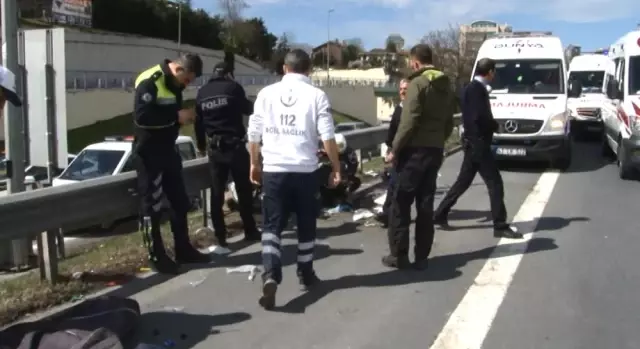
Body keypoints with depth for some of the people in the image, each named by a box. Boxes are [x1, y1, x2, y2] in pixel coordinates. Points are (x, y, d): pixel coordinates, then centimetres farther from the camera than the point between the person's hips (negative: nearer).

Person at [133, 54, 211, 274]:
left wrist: (184, 115, 0)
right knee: (152, 206, 0)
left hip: (168, 150, 9)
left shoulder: (174, 83, 9)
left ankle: (183, 250, 25)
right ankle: (156, 256, 10)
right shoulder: (150, 82, -19)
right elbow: (142, 116, -30)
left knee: (180, 202, 14)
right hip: (148, 154, -9)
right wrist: (176, 116, -25)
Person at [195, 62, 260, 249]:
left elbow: (198, 121, 15)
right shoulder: (233, 87, -6)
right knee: (243, 190, 6)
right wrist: (250, 103, 26)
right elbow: (248, 109, 5)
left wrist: (201, 145, 27)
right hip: (235, 145, -4)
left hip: (215, 148, 4)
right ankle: (250, 231, 14)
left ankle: (220, 236, 8)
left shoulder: (202, 93, 9)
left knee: (217, 193, 7)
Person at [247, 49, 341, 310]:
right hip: (304, 171, -1)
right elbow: (327, 136, -6)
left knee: (272, 226, 3)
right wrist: (336, 168, 4)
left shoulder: (266, 93, 5)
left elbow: (254, 134, 7)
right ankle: (306, 274, 28)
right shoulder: (316, 95, -2)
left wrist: (254, 163, 20)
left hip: (273, 170, 1)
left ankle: (270, 276, -16)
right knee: (306, 225, 15)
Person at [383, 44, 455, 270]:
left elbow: (408, 122, -17)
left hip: (415, 150, -7)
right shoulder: (446, 86, 14)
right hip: (435, 151, 7)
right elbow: (449, 122, 14)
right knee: (426, 204, 9)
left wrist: (394, 149, -11)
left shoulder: (418, 83, -10)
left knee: (400, 204, 1)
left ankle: (399, 255, 2)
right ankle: (421, 257, 11)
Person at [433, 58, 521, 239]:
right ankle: (500, 226, -1)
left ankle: (440, 215, 21)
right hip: (478, 143, -10)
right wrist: (495, 126, -7)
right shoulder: (477, 89, -16)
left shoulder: (472, 88, 14)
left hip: (474, 142, 10)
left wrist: (491, 125, 6)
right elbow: (480, 116, -24)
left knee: (463, 181, 15)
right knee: (495, 184, -6)